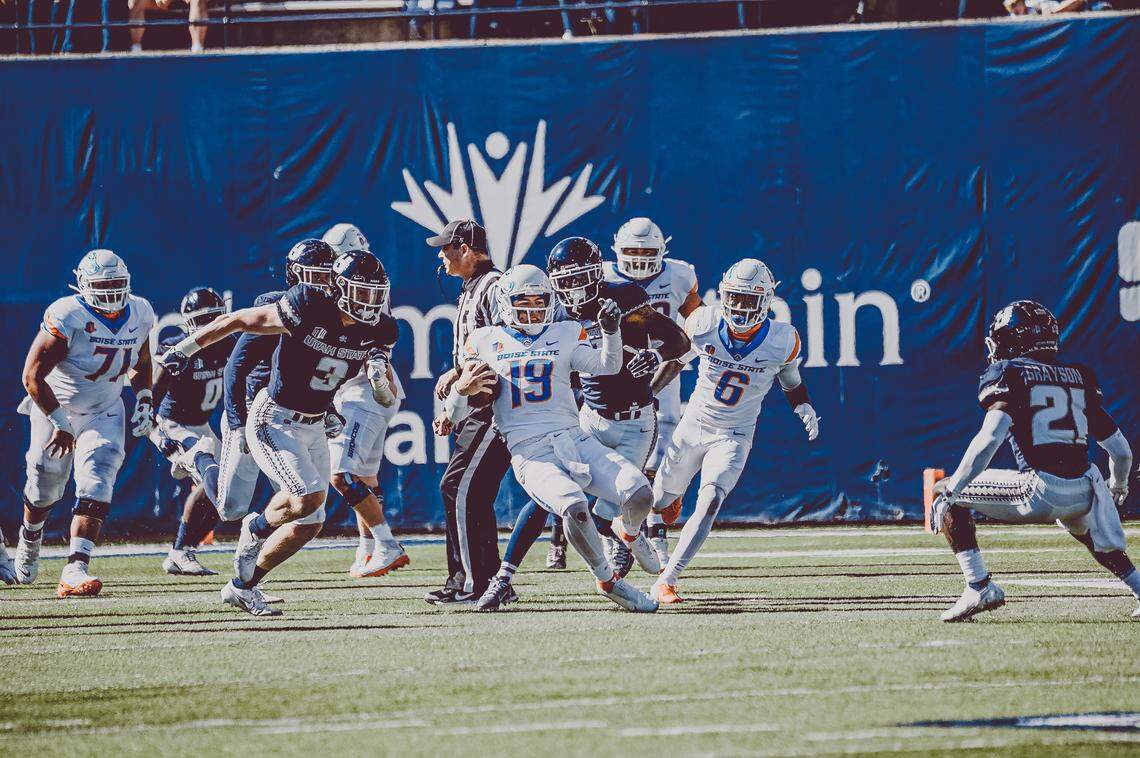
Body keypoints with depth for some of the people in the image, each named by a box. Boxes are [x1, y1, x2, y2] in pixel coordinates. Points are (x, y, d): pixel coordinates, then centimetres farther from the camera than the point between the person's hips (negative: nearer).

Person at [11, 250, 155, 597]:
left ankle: (75, 569, -25)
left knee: (96, 490, -17)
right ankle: (29, 542, 45)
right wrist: (58, 423, -22)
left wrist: (144, 401, 2)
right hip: (56, 409, -3)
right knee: (44, 489, 13)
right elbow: (33, 376, -24)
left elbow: (140, 363, 16)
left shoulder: (139, 314, -5)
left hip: (104, 414, 3)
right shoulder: (66, 317, -25)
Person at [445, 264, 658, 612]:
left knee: (639, 494, -20)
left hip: (574, 439, 3)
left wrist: (611, 331, -14)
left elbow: (607, 365, 3)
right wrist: (462, 390, -9)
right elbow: (456, 412, 14)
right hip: (529, 451, -3)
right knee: (575, 508, -33)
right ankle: (608, 580, -9)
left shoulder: (565, 336, 18)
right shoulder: (486, 342, 14)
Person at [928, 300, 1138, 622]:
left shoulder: (1007, 374, 4)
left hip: (1040, 492, -6)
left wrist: (950, 493, -10)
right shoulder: (1080, 378, 20)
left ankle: (979, 587, -2)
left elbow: (990, 439, -13)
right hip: (1085, 494, 6)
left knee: (948, 494, 9)